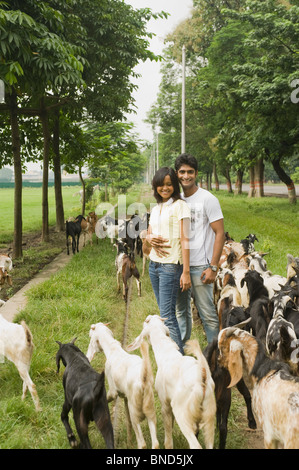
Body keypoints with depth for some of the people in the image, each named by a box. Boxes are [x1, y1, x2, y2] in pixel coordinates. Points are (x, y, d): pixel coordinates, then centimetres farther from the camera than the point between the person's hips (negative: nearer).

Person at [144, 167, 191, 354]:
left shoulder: (180, 205, -6)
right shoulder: (156, 208, 16)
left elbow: (184, 239, -11)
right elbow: (148, 234, 22)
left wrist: (186, 272, -17)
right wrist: (150, 239, -5)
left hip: (171, 265, -7)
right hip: (154, 264, 7)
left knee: (168, 314, -9)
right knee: (165, 312, 10)